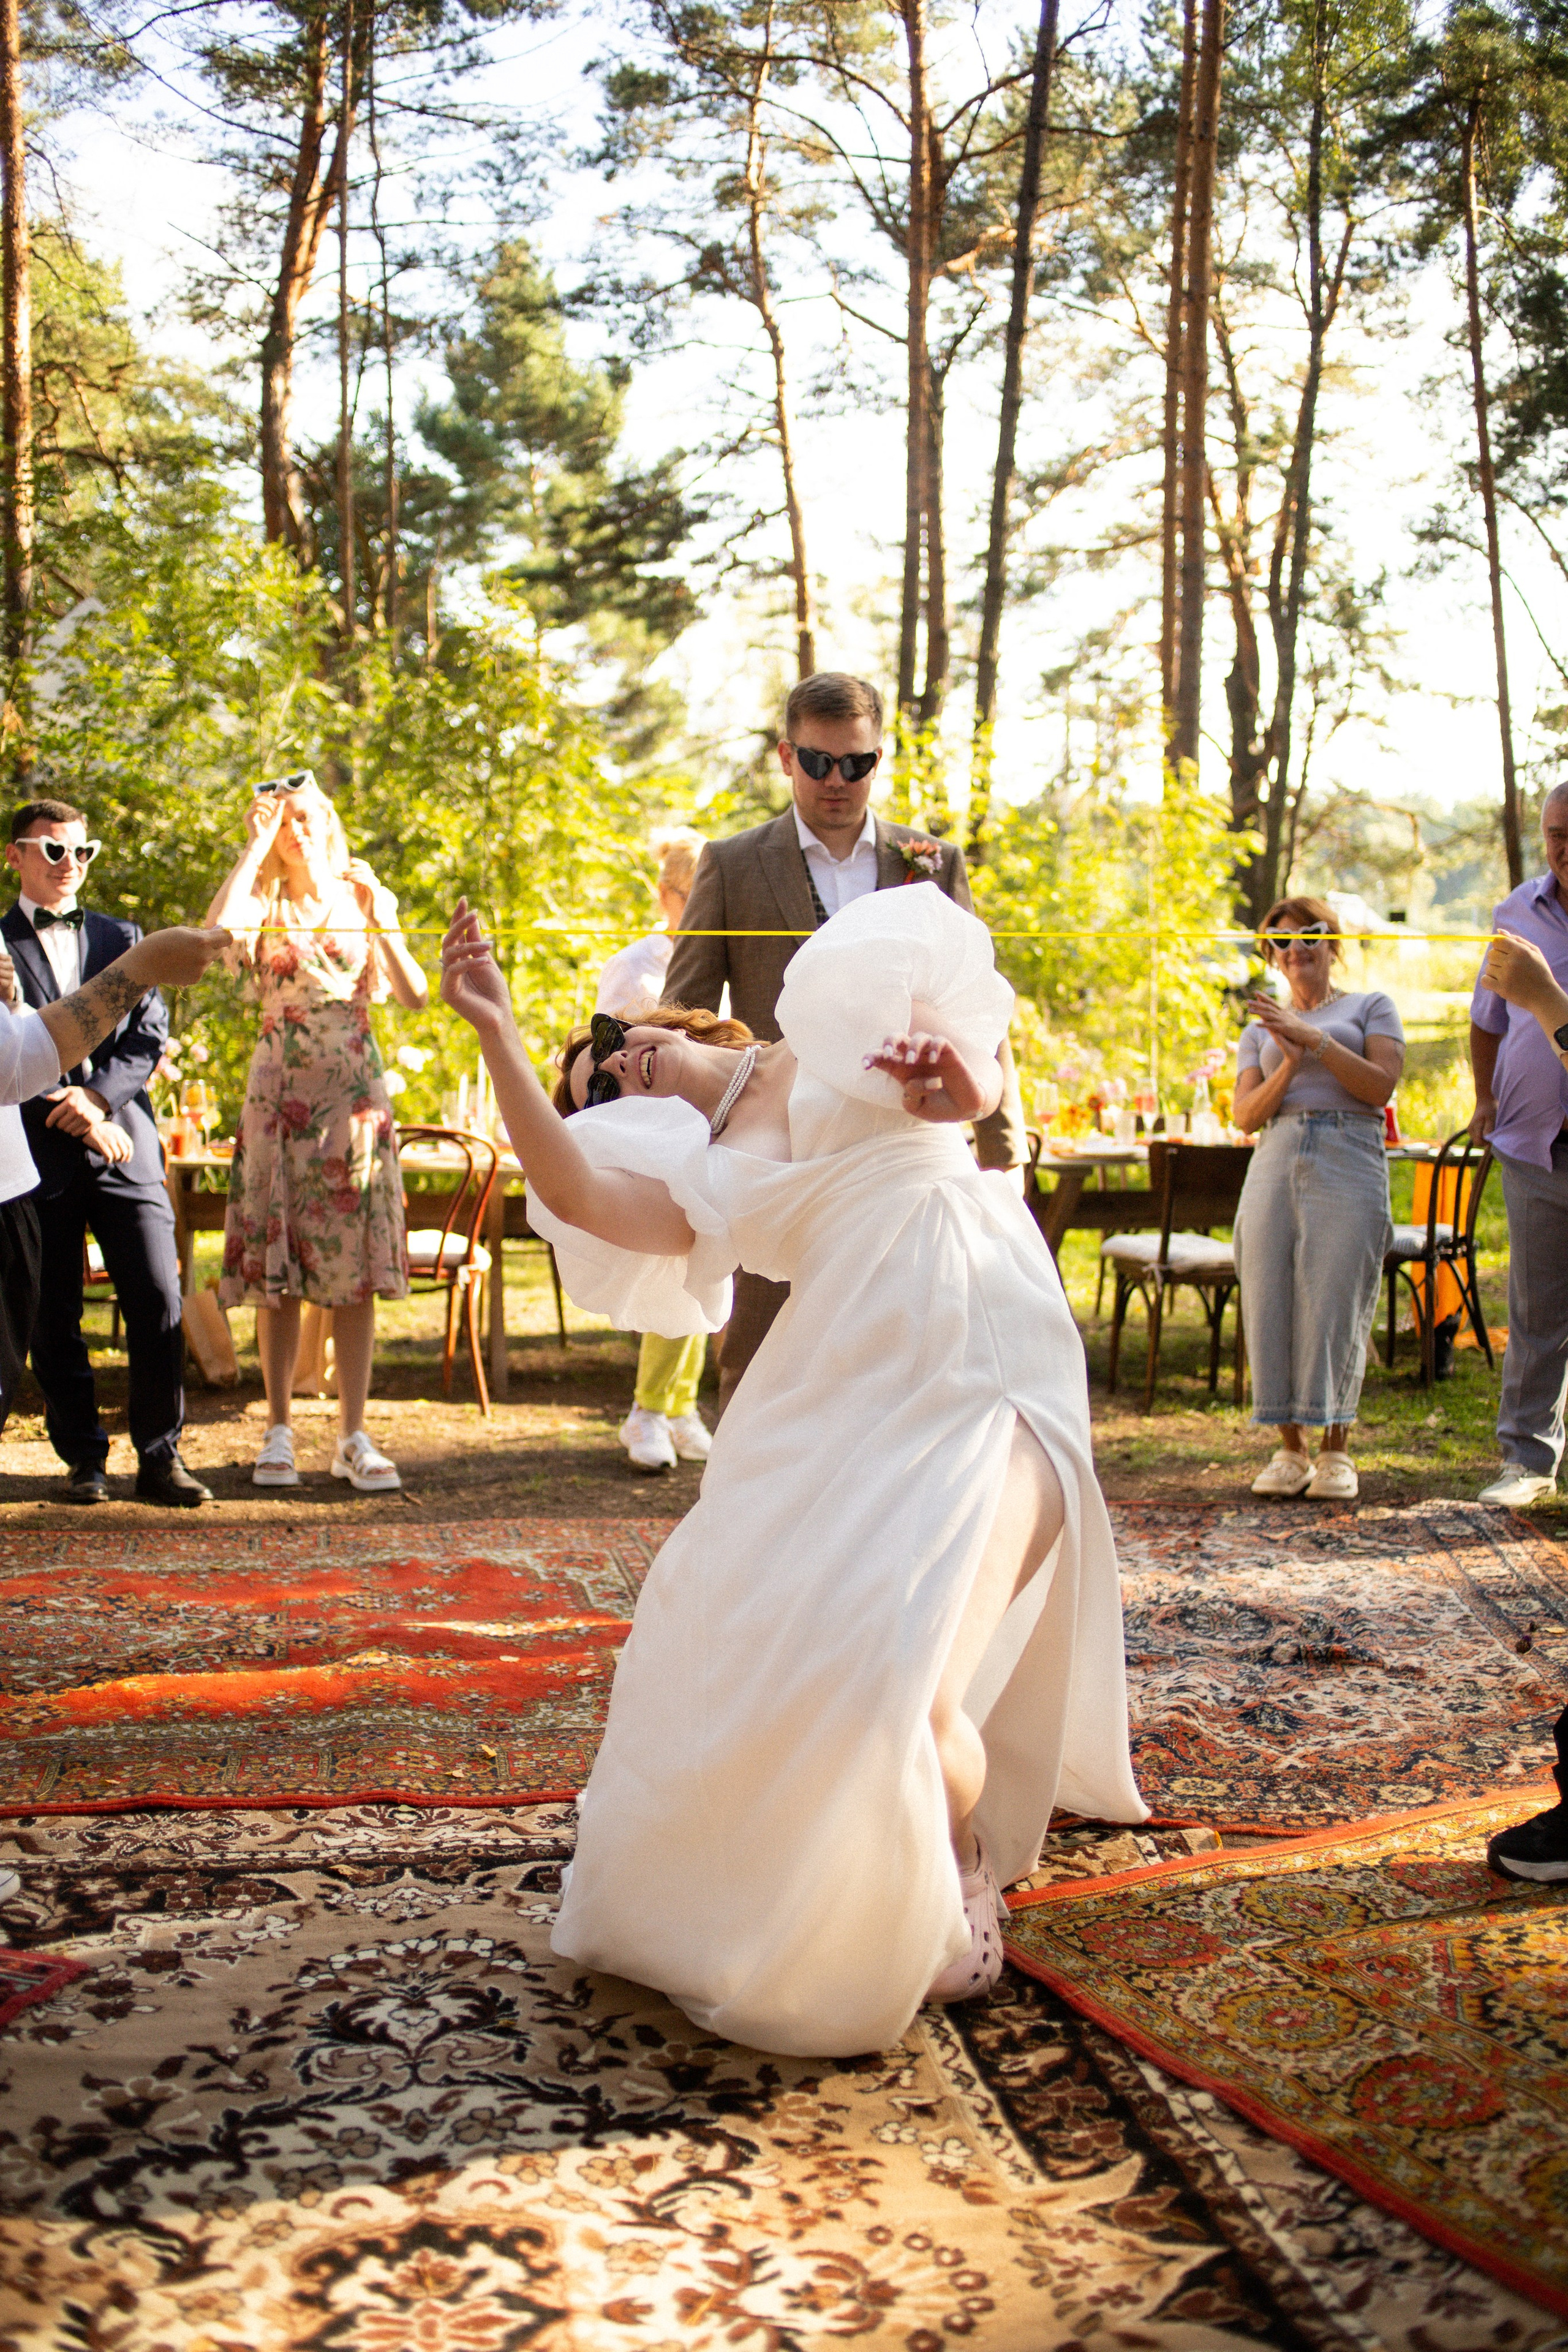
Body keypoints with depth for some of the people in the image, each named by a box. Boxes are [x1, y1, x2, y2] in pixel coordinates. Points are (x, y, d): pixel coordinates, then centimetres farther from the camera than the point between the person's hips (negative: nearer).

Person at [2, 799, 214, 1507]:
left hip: (125, 1144, 2)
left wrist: (97, 1095, -8)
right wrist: (73, 1115, -11)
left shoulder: (121, 937, 17)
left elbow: (150, 1037, 8)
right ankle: (83, 1459, 14)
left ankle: (160, 1457, 4)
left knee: (159, 1303, -5)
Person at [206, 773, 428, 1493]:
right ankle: (279, 1432, 9)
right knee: (278, 1272, -1)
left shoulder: (362, 900, 9)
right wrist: (255, 844, -12)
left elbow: (415, 996, 0)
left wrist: (382, 922, -11)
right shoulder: (264, 907, 5)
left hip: (354, 1094, 1)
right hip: (280, 1092, -1)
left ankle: (353, 1438, 2)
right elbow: (217, 930, -21)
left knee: (356, 1271, -2)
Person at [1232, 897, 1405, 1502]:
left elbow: (1381, 1085, -1)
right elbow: (1246, 1116, 10)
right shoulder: (1261, 1030, 22)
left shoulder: (1370, 1007, 14)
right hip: (1275, 1164, 3)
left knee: (1334, 1303, -10)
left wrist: (1315, 1039, -8)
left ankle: (1335, 1451, -2)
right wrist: (1291, 1065, -7)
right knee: (1271, 1304, -4)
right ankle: (1291, 1449, 5)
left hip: (1349, 1163, -3)